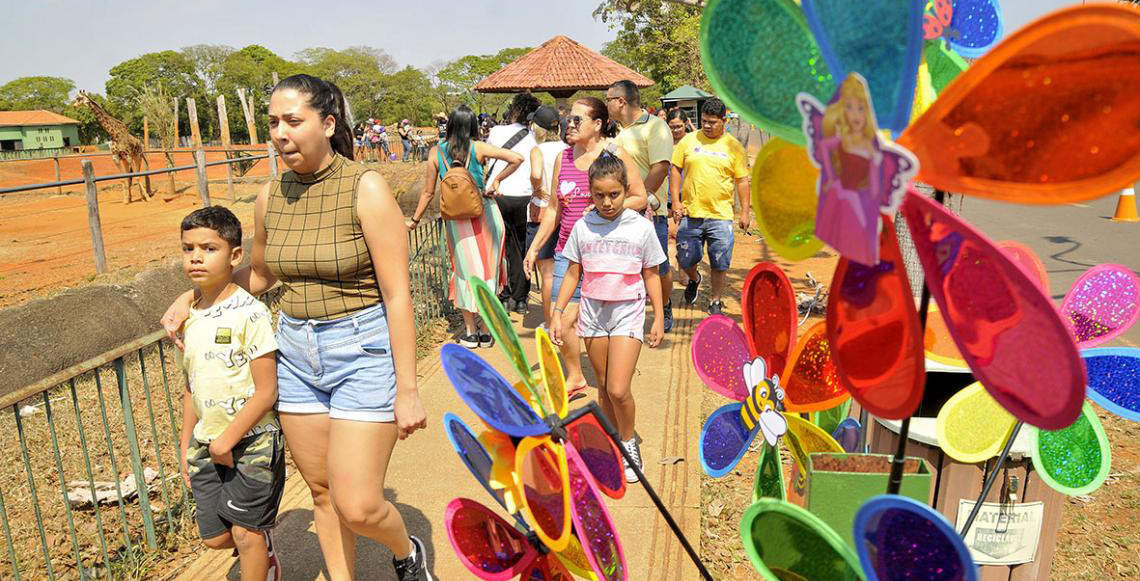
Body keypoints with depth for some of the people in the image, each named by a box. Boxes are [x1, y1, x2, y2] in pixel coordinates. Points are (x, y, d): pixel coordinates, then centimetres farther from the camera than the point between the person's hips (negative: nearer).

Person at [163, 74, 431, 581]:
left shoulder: (366, 188, -14)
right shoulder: (270, 198, 4)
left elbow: (397, 296, -14)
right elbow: (259, 275, 23)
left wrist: (406, 389, -14)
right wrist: (193, 296, 9)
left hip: (363, 352, -5)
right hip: (296, 353, 6)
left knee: (357, 506, -4)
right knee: (321, 491, 15)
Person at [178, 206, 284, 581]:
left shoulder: (249, 313, -17)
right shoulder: (188, 317, 4)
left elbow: (266, 392, -17)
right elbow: (191, 388, 13)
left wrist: (228, 439, -16)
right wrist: (186, 446, 14)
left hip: (251, 441, -6)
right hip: (207, 444, 6)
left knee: (245, 533, 5)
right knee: (214, 537, 12)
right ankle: (265, 549, 41)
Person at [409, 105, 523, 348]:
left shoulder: (436, 152, -3)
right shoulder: (478, 148, -6)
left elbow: (429, 192, 1)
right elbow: (516, 159, -13)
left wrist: (415, 220, 12)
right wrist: (496, 180, -1)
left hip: (456, 218, 1)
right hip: (485, 212, -1)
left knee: (465, 271, 12)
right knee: (488, 268, 11)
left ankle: (470, 332, 17)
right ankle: (487, 331, 17)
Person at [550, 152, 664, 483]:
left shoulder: (641, 227, -4)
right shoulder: (583, 227, 1)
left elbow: (651, 275, 4)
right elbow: (573, 274, 7)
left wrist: (659, 317, 3)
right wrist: (557, 313, 3)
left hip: (628, 312, -2)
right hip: (593, 312, 3)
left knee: (618, 390, -11)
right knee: (603, 387, 11)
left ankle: (629, 443, 15)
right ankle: (613, 443, 29)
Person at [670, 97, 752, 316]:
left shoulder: (734, 146, 2)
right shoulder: (688, 141, 4)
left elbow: (742, 180, 6)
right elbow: (675, 170, 8)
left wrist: (745, 212, 3)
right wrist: (676, 202, -1)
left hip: (721, 215, -1)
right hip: (690, 214, 1)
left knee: (719, 264, 4)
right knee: (685, 260, 8)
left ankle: (716, 301, 23)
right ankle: (694, 280, 41)